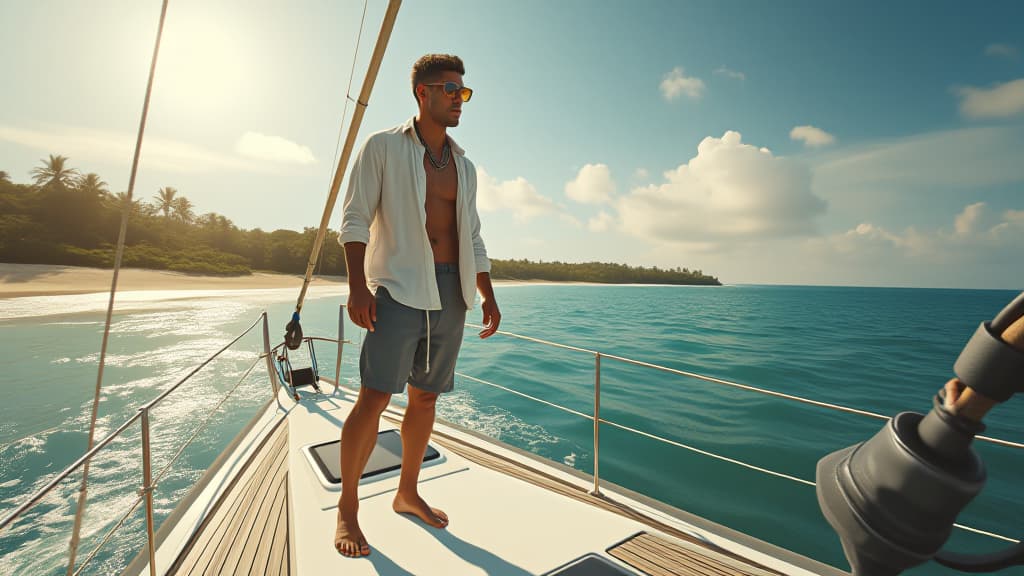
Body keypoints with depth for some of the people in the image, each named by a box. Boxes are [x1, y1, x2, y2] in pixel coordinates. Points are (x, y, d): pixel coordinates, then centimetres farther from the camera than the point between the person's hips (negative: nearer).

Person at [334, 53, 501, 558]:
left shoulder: (463, 165, 18)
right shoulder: (383, 147, 4)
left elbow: (473, 237, 18)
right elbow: (354, 218, -3)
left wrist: (487, 296, 11)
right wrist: (357, 285, -16)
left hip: (451, 292, 5)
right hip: (399, 288, -5)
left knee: (425, 397, 10)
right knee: (374, 397, -8)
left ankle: (407, 493, 27)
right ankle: (347, 509, 11)